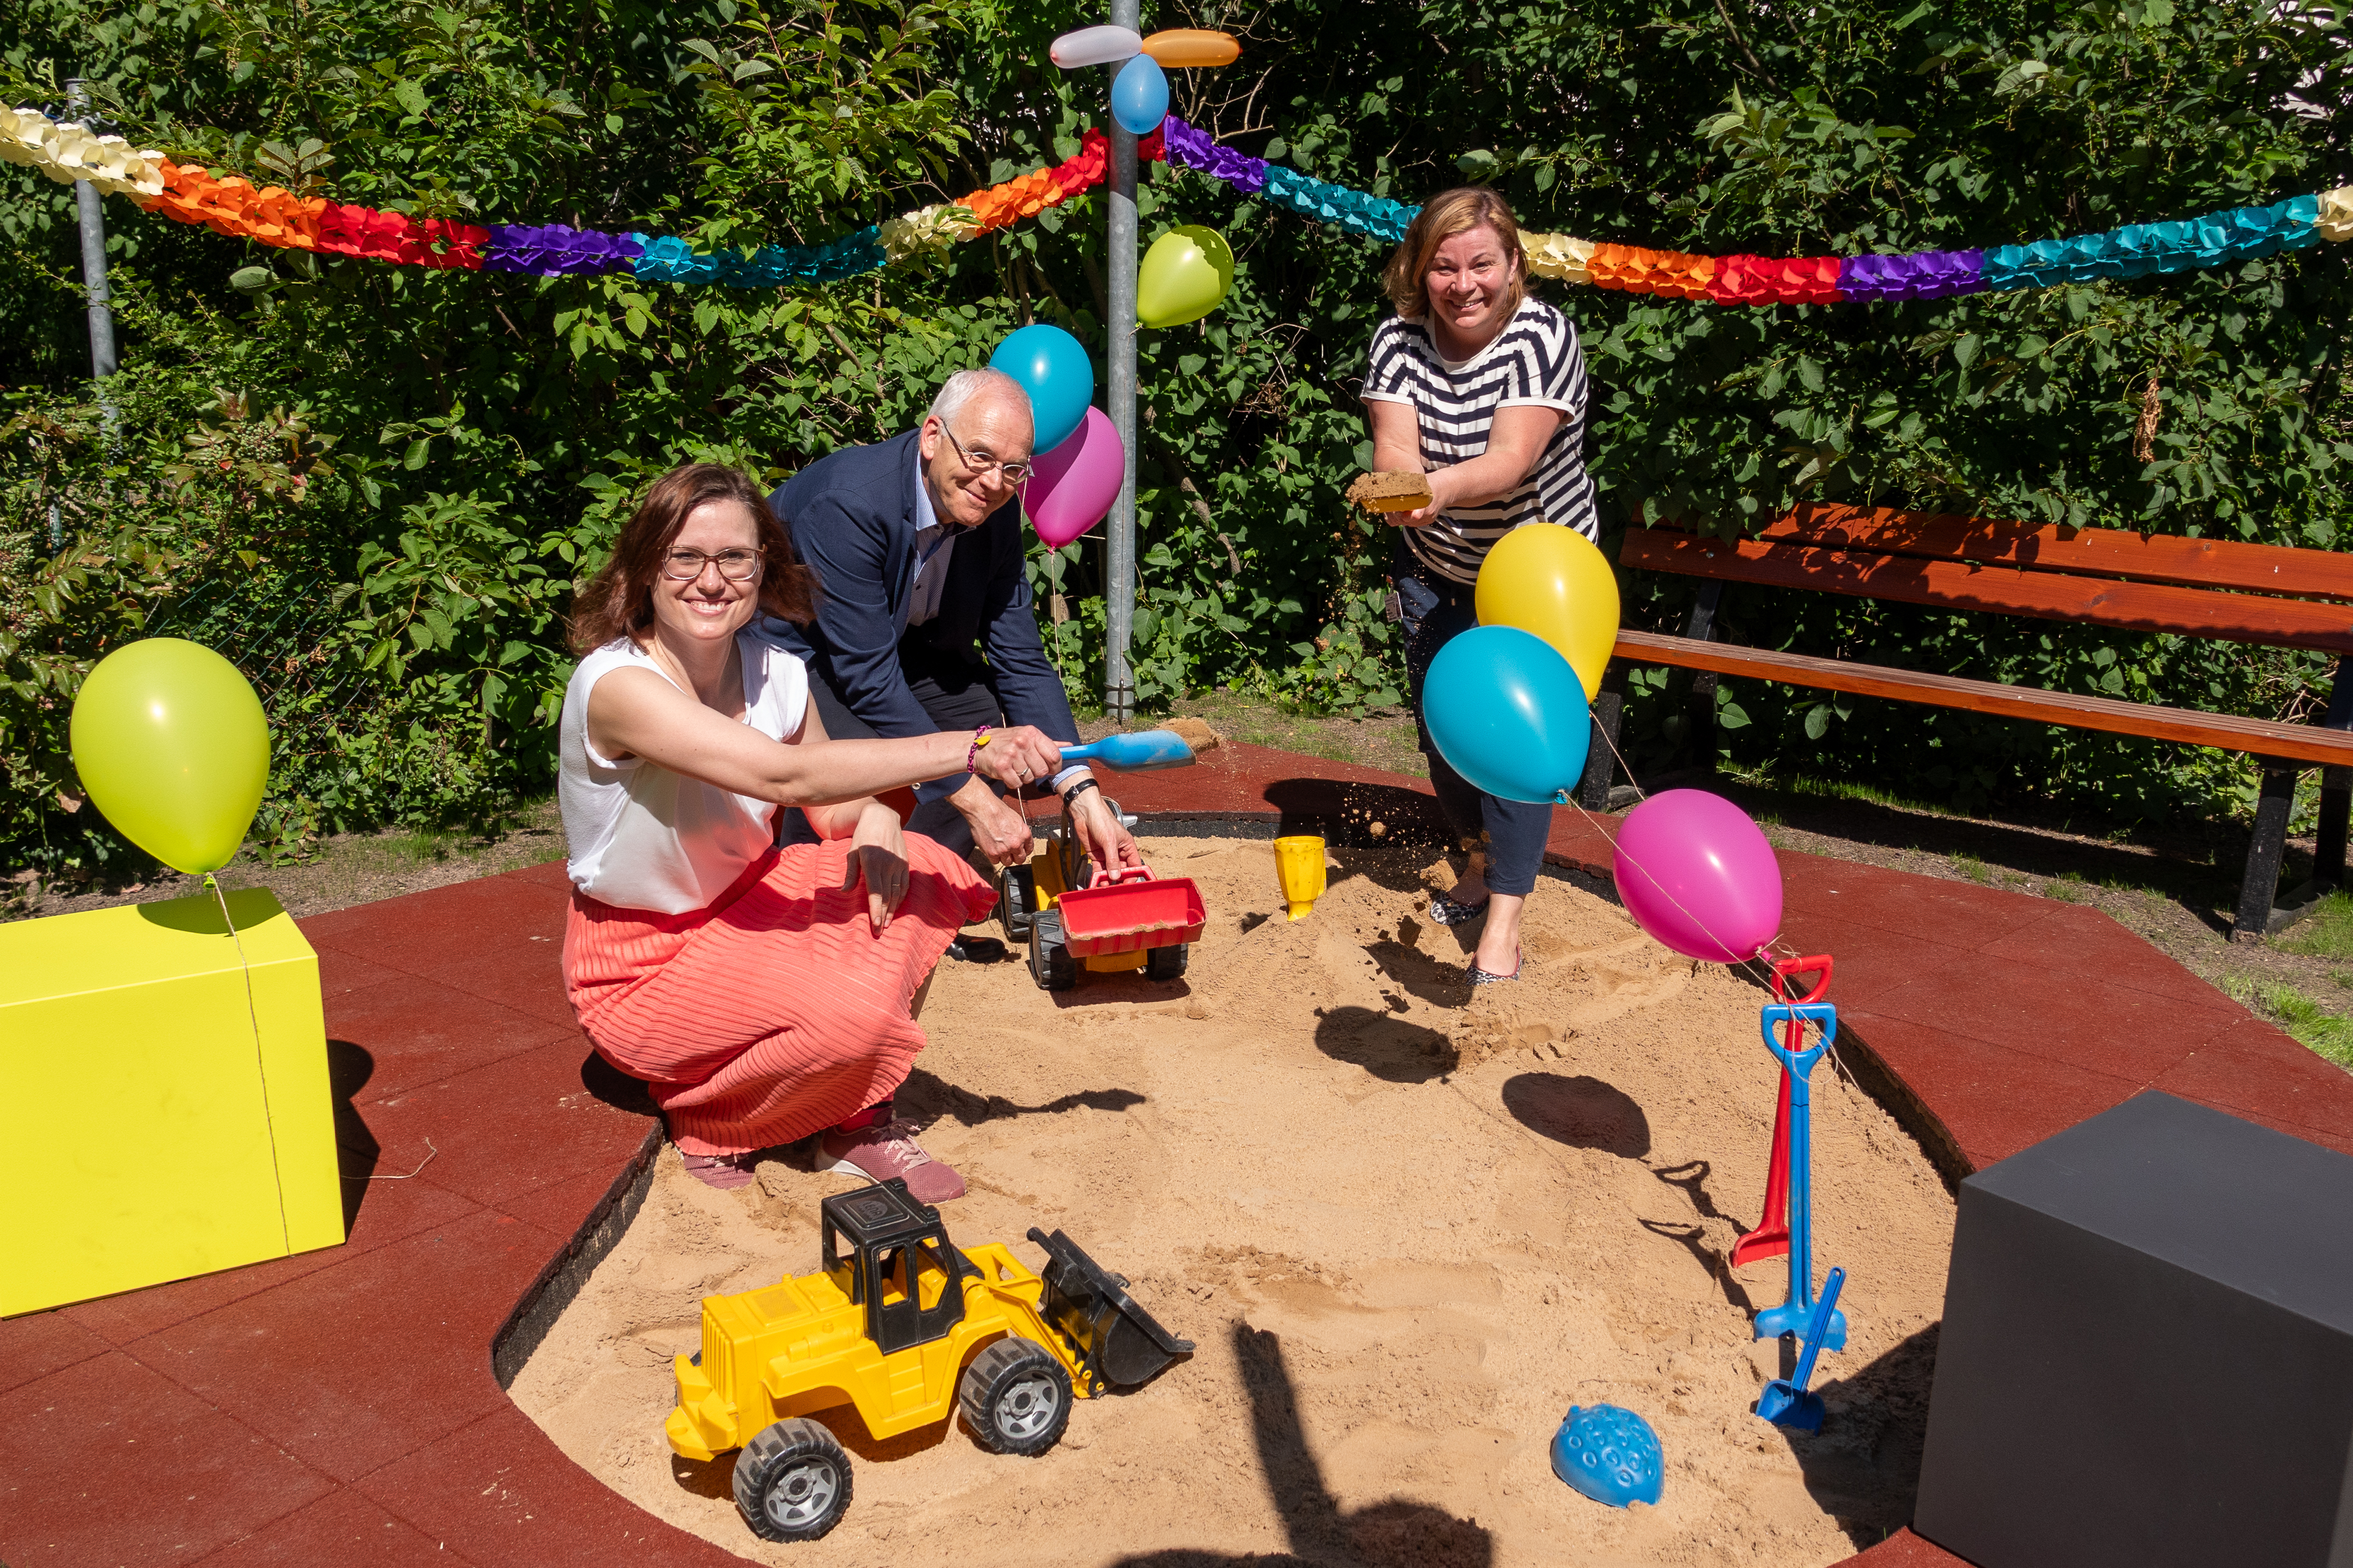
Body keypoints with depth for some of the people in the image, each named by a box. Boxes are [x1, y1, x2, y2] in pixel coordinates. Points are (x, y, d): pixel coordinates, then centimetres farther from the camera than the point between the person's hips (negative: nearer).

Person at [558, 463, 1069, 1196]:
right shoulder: (617, 685, -28)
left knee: (918, 873, -15)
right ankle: (706, 1119, 4)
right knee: (853, 1012, -29)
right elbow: (786, 776, -39)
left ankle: (857, 1123, -2)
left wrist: (876, 820, -22)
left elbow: (833, 809, 4)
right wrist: (970, 748, -42)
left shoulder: (775, 671, -6)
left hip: (740, 901, 7)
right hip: (644, 966, -7)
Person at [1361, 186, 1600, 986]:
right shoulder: (1399, 340, -11)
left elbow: (1510, 459, -35)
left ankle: (1505, 918, -4)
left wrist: (1442, 486, -56)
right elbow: (1393, 446, -23)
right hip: (1436, 568, 4)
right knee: (1439, 724, 10)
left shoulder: (1543, 336, -22)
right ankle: (1481, 859, 38)